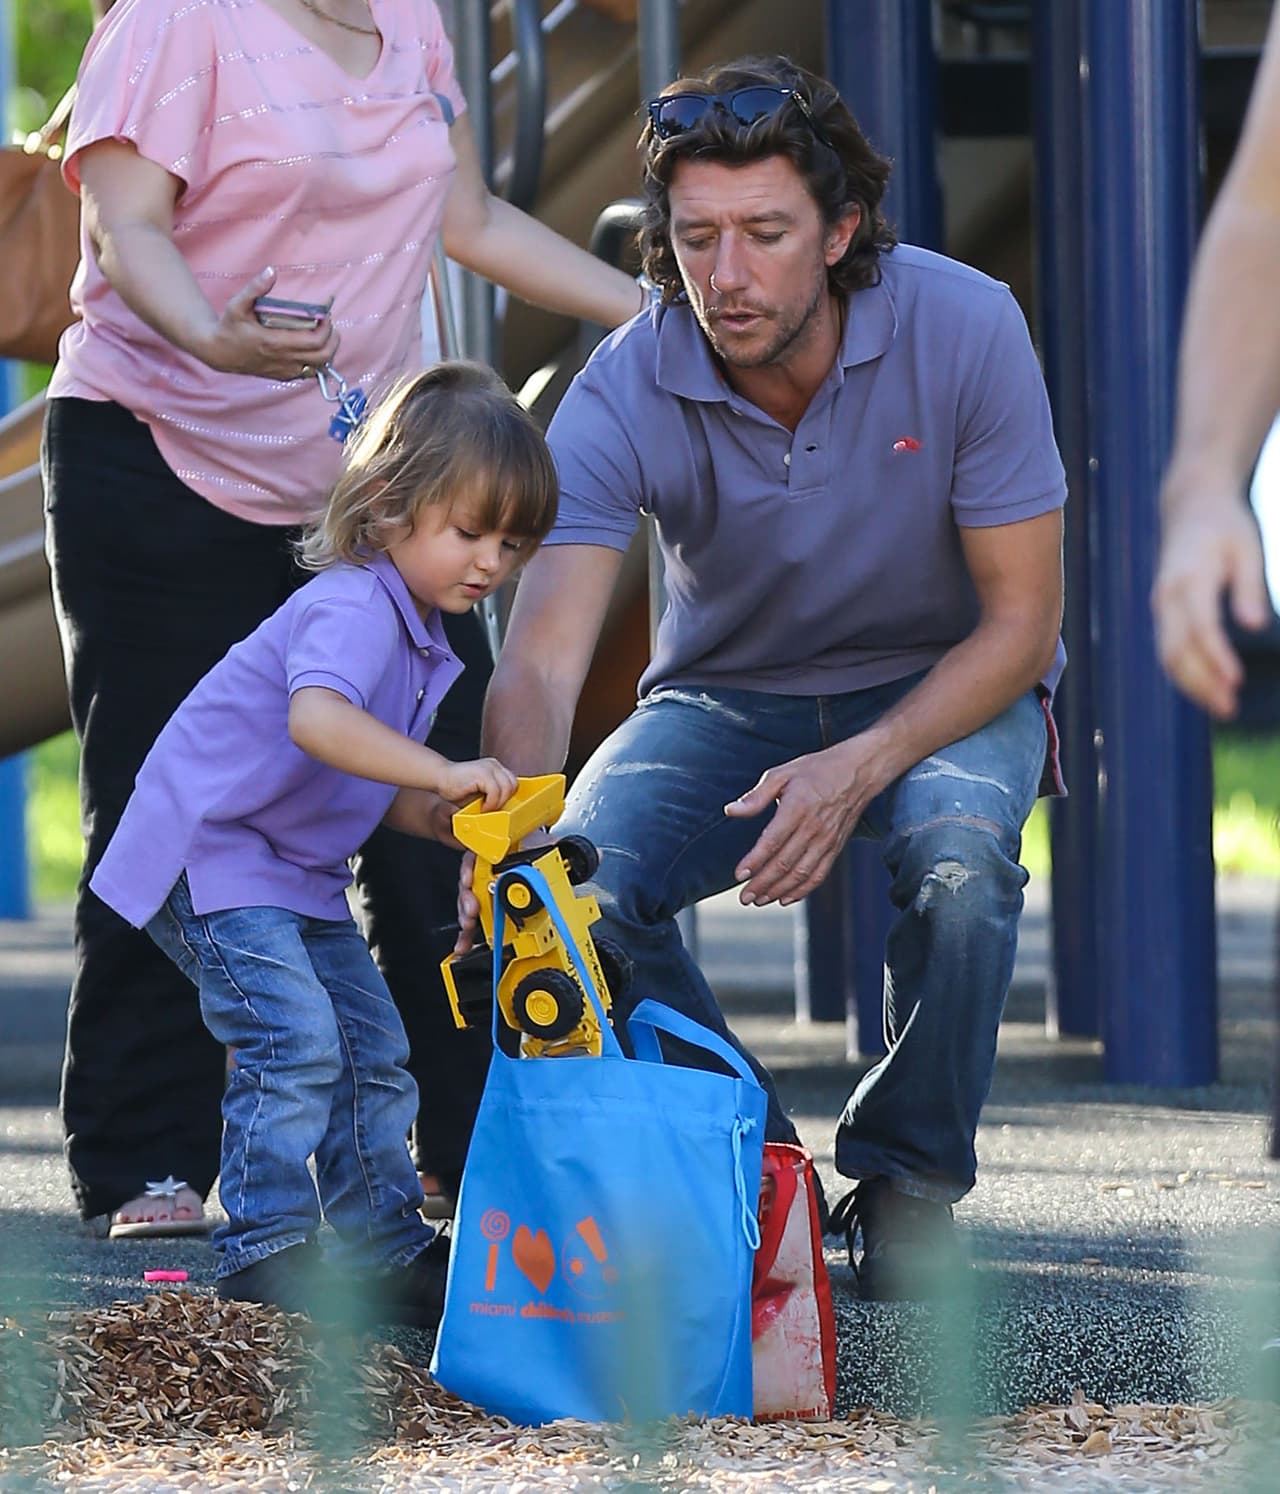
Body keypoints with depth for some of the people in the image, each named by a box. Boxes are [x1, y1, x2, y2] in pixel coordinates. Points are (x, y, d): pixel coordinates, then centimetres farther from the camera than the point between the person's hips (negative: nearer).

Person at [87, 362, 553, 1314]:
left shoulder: (423, 642, 10)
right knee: (296, 1042, -21)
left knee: (374, 1052, 11)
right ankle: (263, 1253, -15)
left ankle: (388, 1253, 20)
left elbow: (386, 798, 12)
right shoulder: (354, 607, -22)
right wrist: (444, 773, -47)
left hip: (300, 873, 11)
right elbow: (317, 718, -44)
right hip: (209, 851, -11)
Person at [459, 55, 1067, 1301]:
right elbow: (541, 658, -32)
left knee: (959, 850, -35)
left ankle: (908, 1183, -10)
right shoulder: (625, 393, -23)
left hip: (943, 687, -1)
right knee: (586, 876, -27)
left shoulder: (962, 330, -24)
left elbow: (1023, 622, -18)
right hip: (728, 694, 2)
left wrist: (859, 768, -34)